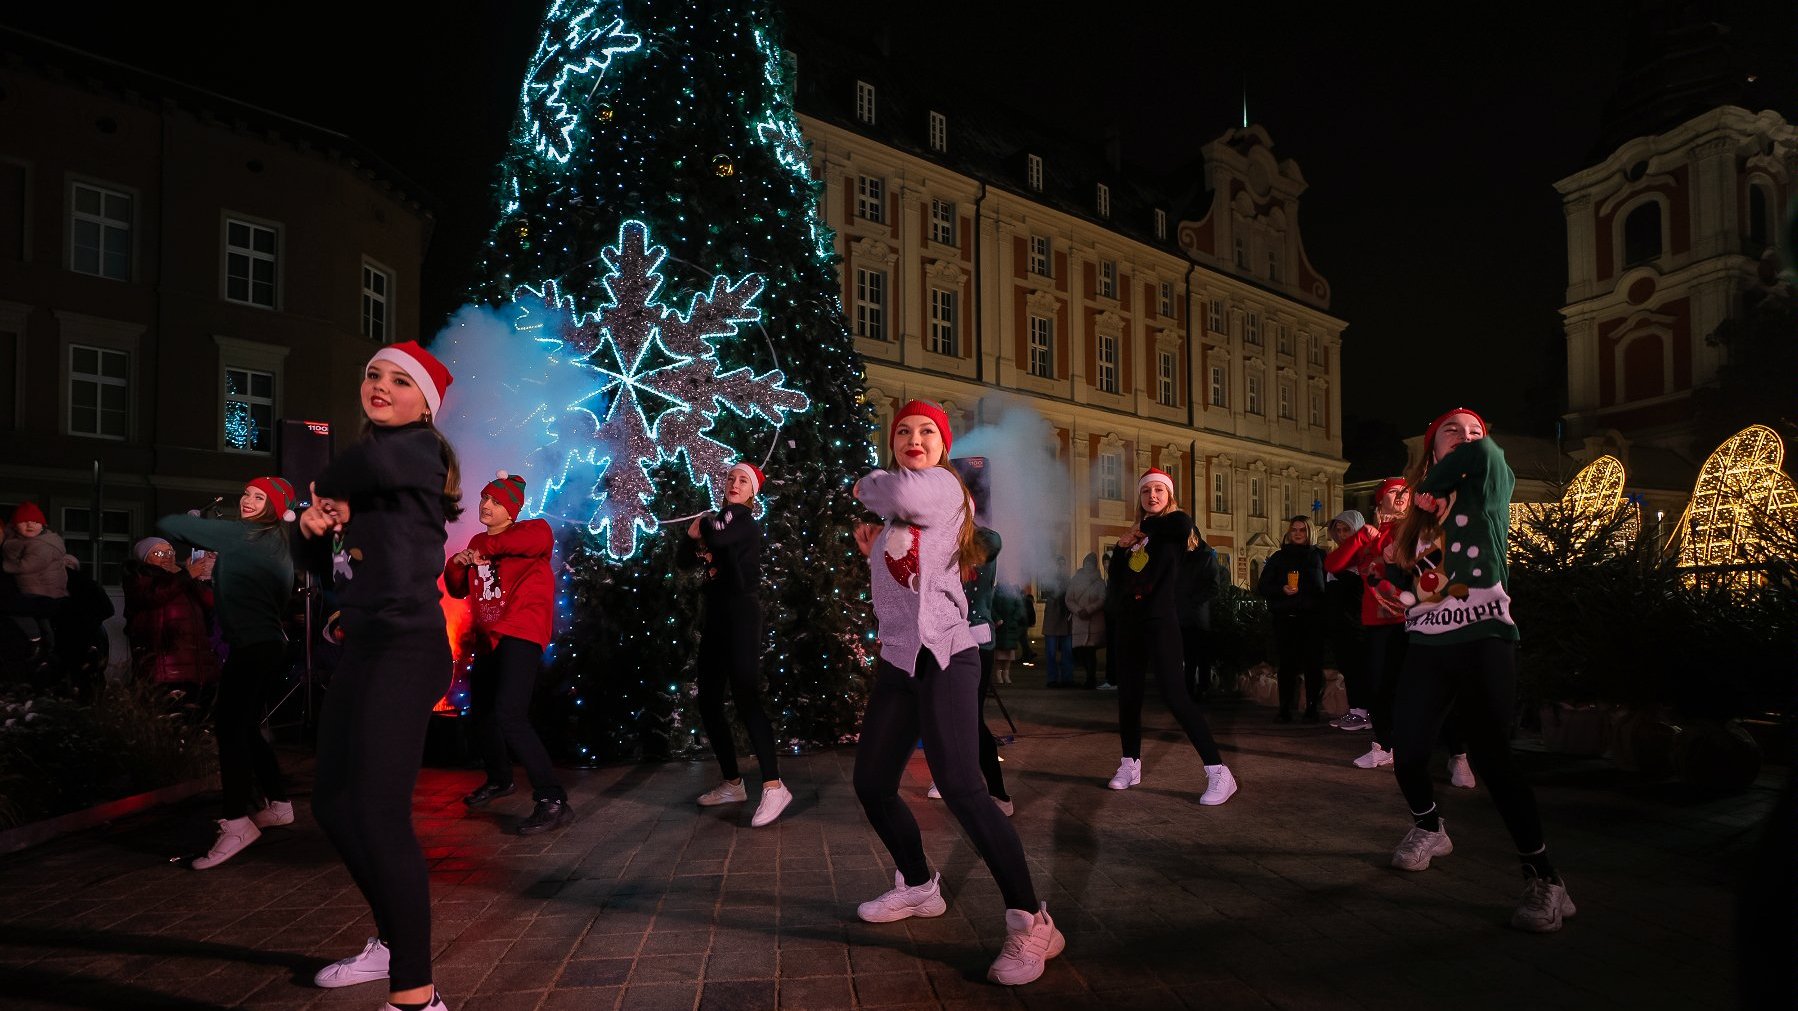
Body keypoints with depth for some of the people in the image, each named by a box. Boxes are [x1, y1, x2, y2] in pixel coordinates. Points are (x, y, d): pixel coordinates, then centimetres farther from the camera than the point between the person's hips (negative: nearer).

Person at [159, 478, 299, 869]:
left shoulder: (239, 534, -8)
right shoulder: (276, 542, 17)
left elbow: (166, 525, -6)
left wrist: (193, 520, 16)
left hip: (251, 645, -10)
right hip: (269, 643, 10)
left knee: (229, 727, -15)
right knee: (245, 727, 18)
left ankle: (237, 824, -20)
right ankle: (278, 805, 26)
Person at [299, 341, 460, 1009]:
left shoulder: (421, 449, -5)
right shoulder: (365, 463, 19)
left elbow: (374, 462, -28)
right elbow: (331, 567, 21)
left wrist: (326, 489, -5)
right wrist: (316, 526, -2)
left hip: (406, 649, -10)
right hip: (361, 650, 10)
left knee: (379, 811, -16)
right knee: (333, 802, 16)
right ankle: (391, 942, 33)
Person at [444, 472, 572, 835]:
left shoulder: (530, 529, -4)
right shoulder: (477, 542, 18)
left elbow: (540, 537, -30)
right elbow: (458, 590, 21)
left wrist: (486, 548, -20)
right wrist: (456, 564, -1)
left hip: (520, 635, -9)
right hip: (488, 639, 9)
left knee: (508, 716, -23)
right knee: (481, 712, 20)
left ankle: (553, 801, -22)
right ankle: (500, 779, 46)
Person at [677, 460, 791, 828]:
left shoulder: (745, 522, -5)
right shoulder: (719, 519, 17)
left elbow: (718, 537, -26)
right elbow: (683, 559, 14)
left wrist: (705, 525, -5)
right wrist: (693, 534, -6)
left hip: (741, 615, -8)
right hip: (716, 618, 8)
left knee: (745, 698, -17)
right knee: (708, 704, 9)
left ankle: (774, 787, -19)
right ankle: (732, 784, 19)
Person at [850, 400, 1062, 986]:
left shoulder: (944, 487, -5)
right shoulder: (895, 515, 20)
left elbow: (905, 491, -28)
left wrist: (866, 485, -7)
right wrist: (872, 550, 9)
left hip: (942, 657, -9)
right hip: (896, 661, 9)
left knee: (960, 788, -19)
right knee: (872, 785, 13)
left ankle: (1030, 923, -12)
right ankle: (919, 887, 33)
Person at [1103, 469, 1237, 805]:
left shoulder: (1175, 522, -1)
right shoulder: (1139, 532, 15)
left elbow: (1182, 526, -28)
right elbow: (1118, 579, 12)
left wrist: (1147, 525, -11)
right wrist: (1121, 546, -3)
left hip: (1161, 621, -7)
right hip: (1131, 621, 7)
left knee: (1175, 695, -14)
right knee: (1128, 694, 11)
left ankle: (1219, 772, -10)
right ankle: (1130, 765, 26)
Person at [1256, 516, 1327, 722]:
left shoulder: (1318, 556, 10)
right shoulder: (1279, 557, 12)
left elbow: (1324, 587, 7)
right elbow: (1263, 587, 8)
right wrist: (1282, 590, -10)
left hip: (1312, 617, -1)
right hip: (1285, 618, 1)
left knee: (1313, 662, -3)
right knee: (1287, 663, -1)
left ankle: (1312, 708, 4)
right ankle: (1285, 708, 3)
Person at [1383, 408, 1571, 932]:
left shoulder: (1489, 487, 1)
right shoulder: (1423, 508, 14)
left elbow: (1485, 452, -21)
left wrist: (1430, 482, -8)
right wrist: (1410, 598, 2)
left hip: (1483, 641, -5)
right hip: (1426, 646, 5)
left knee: (1490, 756, -14)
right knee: (1406, 750, 4)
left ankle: (1545, 880, -2)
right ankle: (1429, 829, 34)